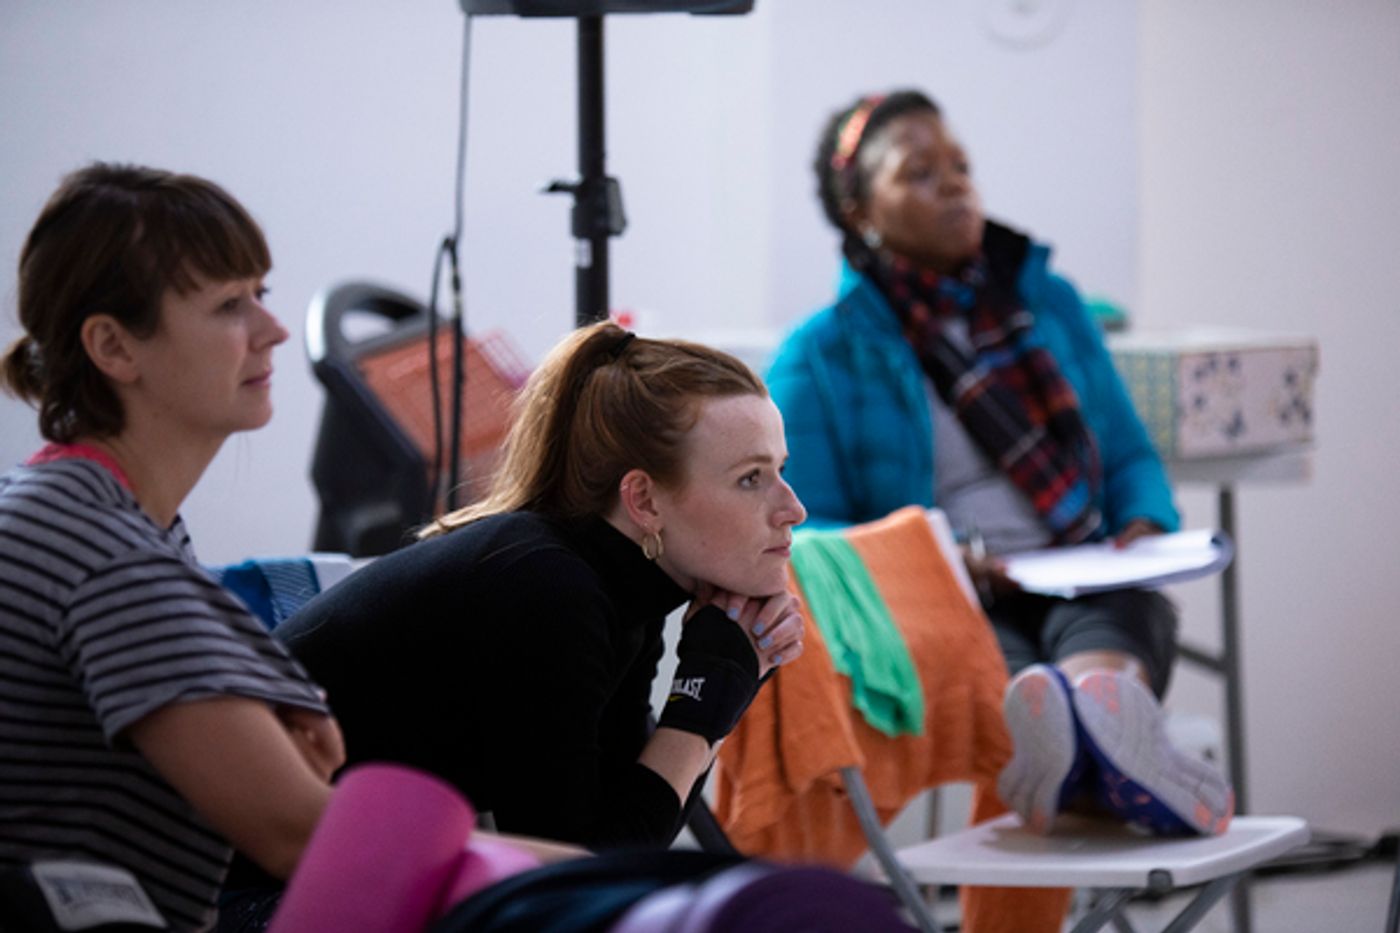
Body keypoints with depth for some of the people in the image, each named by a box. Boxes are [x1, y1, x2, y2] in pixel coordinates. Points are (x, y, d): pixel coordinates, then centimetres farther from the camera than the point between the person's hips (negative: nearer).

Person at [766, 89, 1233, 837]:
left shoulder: (1050, 303, 20)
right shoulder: (820, 357, 7)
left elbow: (1129, 456, 25)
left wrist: (1145, 525, 1)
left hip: (1083, 591, 3)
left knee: (1124, 614, -34)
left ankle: (1109, 705, -71)